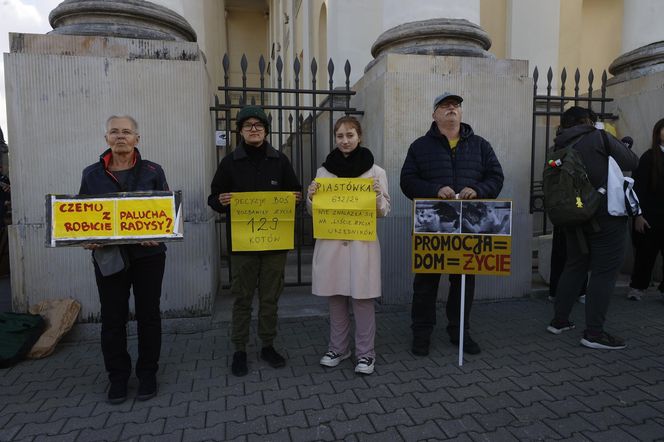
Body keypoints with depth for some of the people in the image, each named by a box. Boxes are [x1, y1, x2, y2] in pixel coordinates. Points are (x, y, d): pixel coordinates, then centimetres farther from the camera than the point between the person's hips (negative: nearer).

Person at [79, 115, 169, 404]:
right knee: (112, 318, 7)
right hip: (108, 256, 1)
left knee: (148, 315, 8)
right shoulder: (92, 174, 7)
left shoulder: (153, 171, 2)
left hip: (147, 254, -1)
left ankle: (147, 374, 24)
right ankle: (117, 376, 25)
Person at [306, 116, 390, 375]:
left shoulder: (375, 171, 1)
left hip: (362, 243, -2)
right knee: (335, 298, 12)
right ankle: (338, 348, 28)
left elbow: (384, 211, 3)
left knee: (362, 298, 2)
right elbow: (315, 211, 12)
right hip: (331, 242, 3)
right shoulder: (324, 171, 7)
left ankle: (365, 353, 18)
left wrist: (377, 195, -17)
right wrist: (311, 197, -9)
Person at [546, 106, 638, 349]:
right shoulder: (599, 138, -8)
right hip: (605, 217, -6)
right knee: (604, 272, -1)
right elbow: (632, 162, -2)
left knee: (574, 266, 16)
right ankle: (594, 333, 1)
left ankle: (559, 320, 21)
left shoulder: (559, 149, 8)